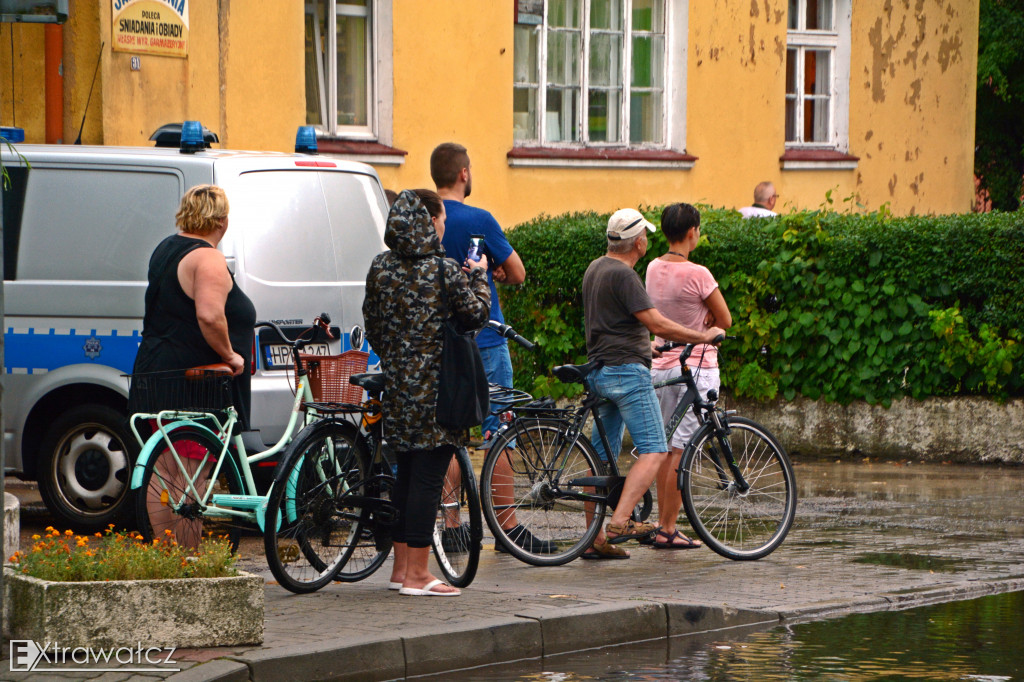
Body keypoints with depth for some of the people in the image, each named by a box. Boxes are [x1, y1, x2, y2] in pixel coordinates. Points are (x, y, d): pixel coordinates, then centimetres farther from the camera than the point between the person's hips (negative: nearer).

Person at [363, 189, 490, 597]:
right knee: (428, 477, -3)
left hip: (397, 383, 6)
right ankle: (417, 574, -2)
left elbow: (372, 328, 10)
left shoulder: (381, 268, 5)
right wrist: (478, 277, 11)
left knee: (406, 474, 15)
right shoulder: (443, 270, -12)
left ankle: (400, 567, 20)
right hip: (437, 387, -6)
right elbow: (476, 314, -5)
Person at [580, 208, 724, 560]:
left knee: (602, 456, 10)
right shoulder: (623, 275, -15)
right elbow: (657, 323, -19)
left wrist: (644, 347, 38)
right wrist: (703, 336, -10)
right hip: (627, 372, -10)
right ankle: (620, 522, -24)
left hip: (601, 372, 10)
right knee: (654, 452, -11)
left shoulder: (595, 269, 15)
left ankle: (595, 538, 9)